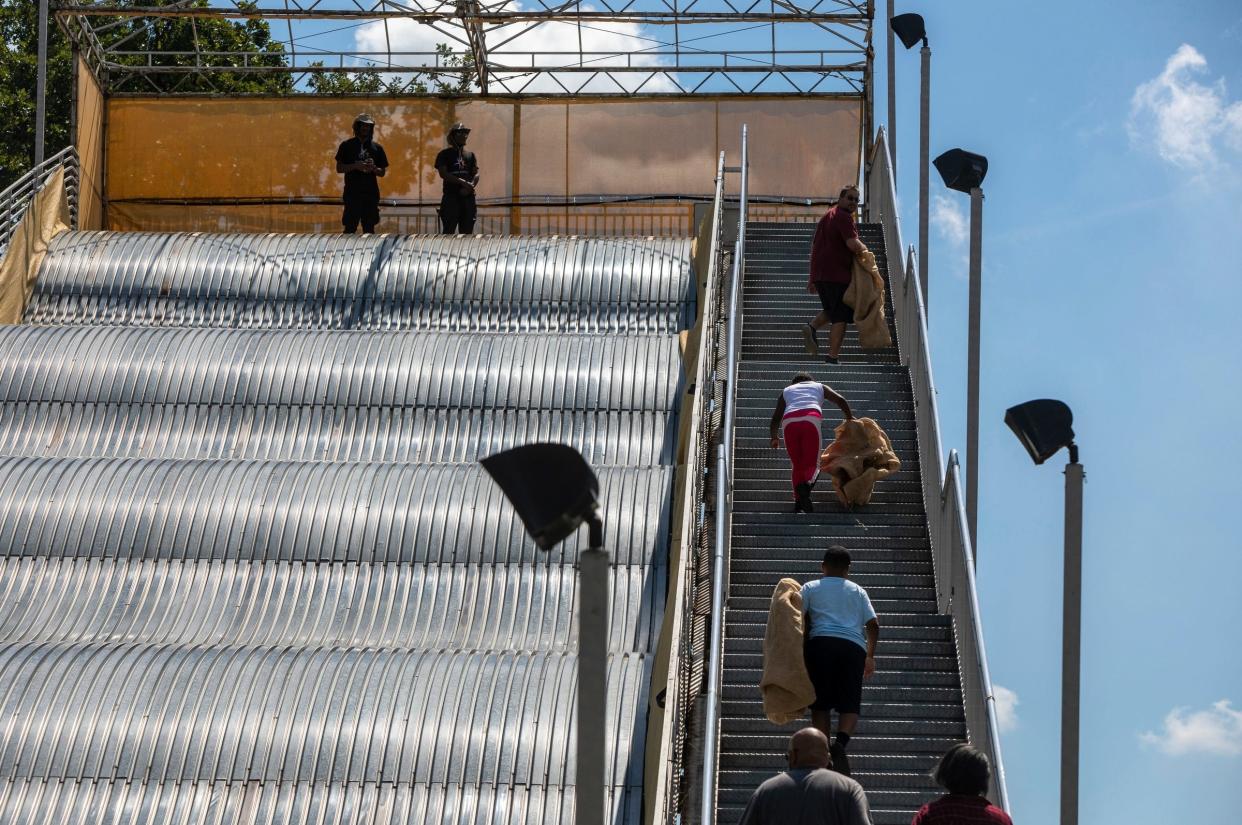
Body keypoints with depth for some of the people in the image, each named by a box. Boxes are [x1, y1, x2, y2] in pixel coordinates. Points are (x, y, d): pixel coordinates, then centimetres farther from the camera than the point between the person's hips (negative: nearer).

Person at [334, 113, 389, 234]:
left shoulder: (377, 148, 10)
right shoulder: (347, 146, 5)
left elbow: (382, 172, 13)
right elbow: (339, 168, 2)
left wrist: (373, 168, -9)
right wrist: (355, 166, -14)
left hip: (371, 193, 2)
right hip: (352, 192, -2)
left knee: (369, 228, 3)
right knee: (350, 227, -5)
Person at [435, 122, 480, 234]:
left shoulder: (470, 155, 16)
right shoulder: (445, 154, 4)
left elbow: (476, 174, 7)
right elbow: (443, 173, -8)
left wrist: (470, 187, -13)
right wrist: (462, 182, -16)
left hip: (468, 197, 4)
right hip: (451, 197, -4)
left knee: (467, 232, 3)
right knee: (449, 231, -9)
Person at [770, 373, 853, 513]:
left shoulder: (786, 391, 34)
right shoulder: (820, 387, 33)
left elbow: (775, 418, 27)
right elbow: (840, 400, 19)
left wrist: (774, 437, 42)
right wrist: (849, 417, 35)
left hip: (789, 422, 2)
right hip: (811, 419, -2)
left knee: (797, 465, 12)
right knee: (812, 464, 1)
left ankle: (798, 502, -5)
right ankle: (808, 483, -33)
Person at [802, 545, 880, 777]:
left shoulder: (810, 588, 18)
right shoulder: (858, 591, 22)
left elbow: (800, 620, 4)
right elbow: (873, 624, 14)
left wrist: (801, 651, 6)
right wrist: (870, 655, 22)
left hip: (820, 643, -1)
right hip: (853, 646, 1)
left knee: (821, 705, 3)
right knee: (849, 705, 1)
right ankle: (841, 743, -27)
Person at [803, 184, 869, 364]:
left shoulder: (827, 216, 21)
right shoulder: (843, 217, -9)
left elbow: (815, 248, 24)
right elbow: (853, 244, -24)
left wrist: (813, 279, 26)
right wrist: (864, 249, 0)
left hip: (820, 274, 9)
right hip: (838, 275, -9)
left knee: (832, 311, 23)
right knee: (840, 317, -3)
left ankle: (812, 327, -3)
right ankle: (833, 357, -7)